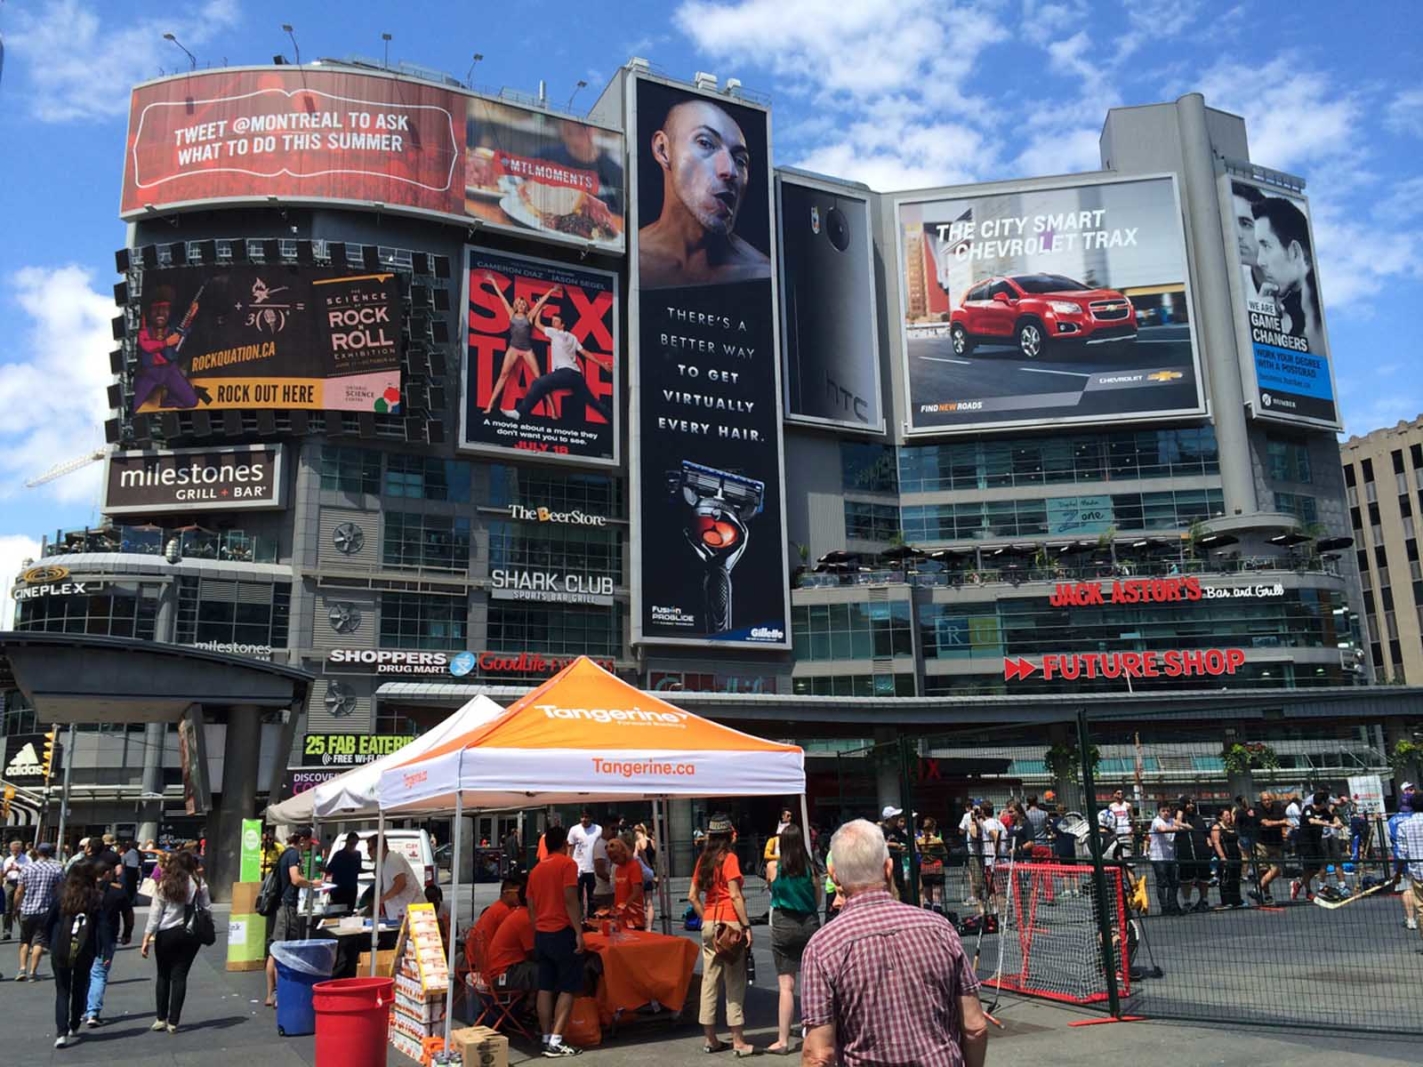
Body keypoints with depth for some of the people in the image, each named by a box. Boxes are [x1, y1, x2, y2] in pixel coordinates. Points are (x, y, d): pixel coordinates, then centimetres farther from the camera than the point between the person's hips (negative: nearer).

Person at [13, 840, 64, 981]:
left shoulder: (27, 868, 1)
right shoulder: (57, 869, -3)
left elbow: (19, 891, 1)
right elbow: (59, 892, -3)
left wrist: (16, 907, 13)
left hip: (27, 910, 2)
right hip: (46, 911, -2)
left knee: (25, 941, 16)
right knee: (39, 941, 2)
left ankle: (22, 969, 8)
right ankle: (32, 972, -1)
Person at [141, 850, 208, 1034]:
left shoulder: (165, 884, -2)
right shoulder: (199, 884, -1)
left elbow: (155, 913, -4)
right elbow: (207, 909, 1)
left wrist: (147, 938, -1)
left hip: (166, 934, 0)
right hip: (190, 934, 0)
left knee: (163, 976, 14)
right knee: (179, 976, 5)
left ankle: (161, 1019, 17)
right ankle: (173, 1021, 4)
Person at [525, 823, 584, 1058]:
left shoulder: (536, 869, 14)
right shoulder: (567, 863, -6)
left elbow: (531, 907, 15)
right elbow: (570, 900, -15)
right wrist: (579, 932, -15)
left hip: (541, 934, 6)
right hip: (562, 933, -6)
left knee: (545, 987, 8)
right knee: (569, 987, -2)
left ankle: (547, 1039, 9)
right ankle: (556, 1041, -9)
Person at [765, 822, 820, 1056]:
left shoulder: (773, 866, -5)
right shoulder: (810, 867, -3)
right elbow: (817, 901, 7)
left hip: (783, 925, -1)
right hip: (810, 923, 2)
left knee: (786, 986, 1)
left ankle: (783, 1041, 3)